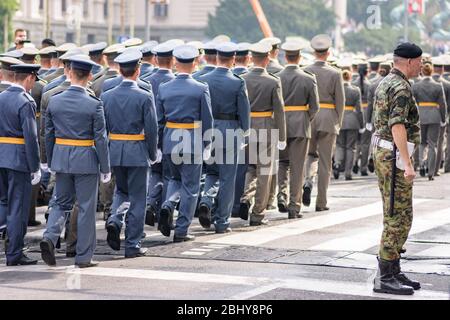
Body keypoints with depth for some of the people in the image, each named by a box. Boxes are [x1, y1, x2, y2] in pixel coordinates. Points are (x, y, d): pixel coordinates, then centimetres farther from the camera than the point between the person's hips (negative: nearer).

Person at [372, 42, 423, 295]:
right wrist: (408, 164, -31)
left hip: (382, 153, 10)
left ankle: (394, 272, 18)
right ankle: (385, 278, -4)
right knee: (398, 219, -6)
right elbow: (398, 126, -27)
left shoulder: (385, 84, 15)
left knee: (399, 217, 14)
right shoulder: (401, 88, -17)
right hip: (395, 156, -10)